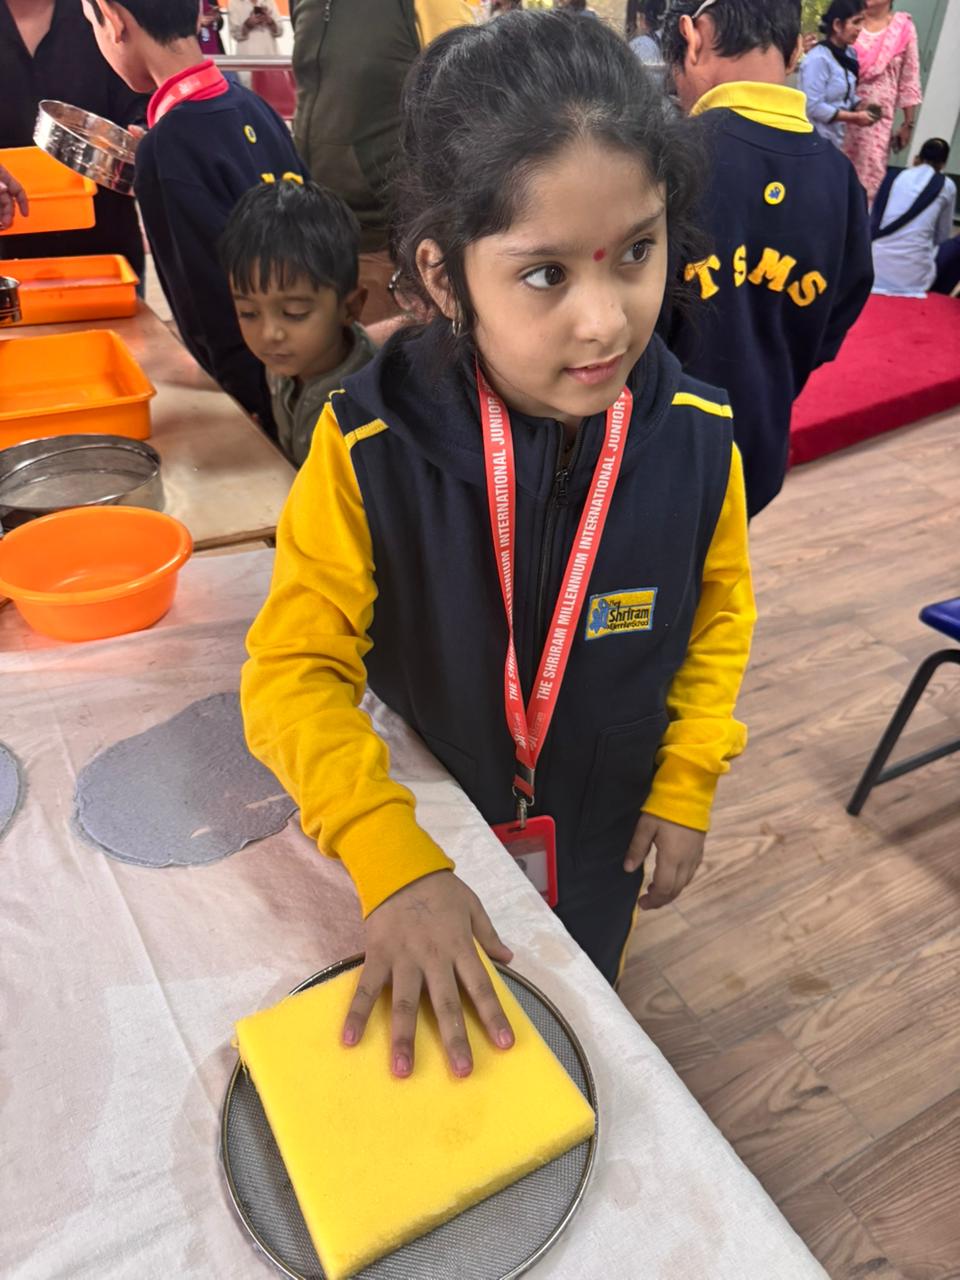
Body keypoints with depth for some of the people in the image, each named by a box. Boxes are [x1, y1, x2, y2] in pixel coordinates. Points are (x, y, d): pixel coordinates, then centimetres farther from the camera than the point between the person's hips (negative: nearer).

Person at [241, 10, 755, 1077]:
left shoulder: (696, 440, -21)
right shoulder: (369, 448, -29)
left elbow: (719, 611, -4)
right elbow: (297, 669, -26)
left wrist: (687, 781, -6)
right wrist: (390, 858, -38)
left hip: (603, 824, 2)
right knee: (436, 1030, 29)